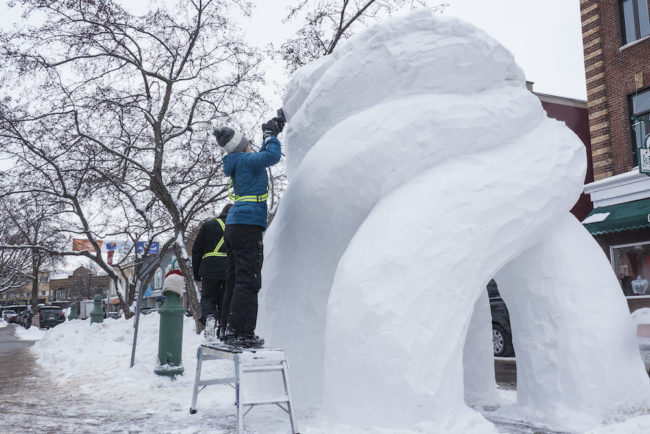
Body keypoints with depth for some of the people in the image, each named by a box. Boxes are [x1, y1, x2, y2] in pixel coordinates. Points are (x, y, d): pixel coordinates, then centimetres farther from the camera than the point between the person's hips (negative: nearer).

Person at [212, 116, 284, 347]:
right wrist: (270, 134, 0)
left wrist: (271, 134, 31)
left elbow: (262, 156, 35)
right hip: (248, 224, -10)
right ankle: (241, 332, -10)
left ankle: (230, 329, 16)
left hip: (234, 225, 10)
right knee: (248, 280, -9)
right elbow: (273, 156, -17)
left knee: (235, 279, 12)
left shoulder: (237, 164, 20)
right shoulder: (247, 160, -6)